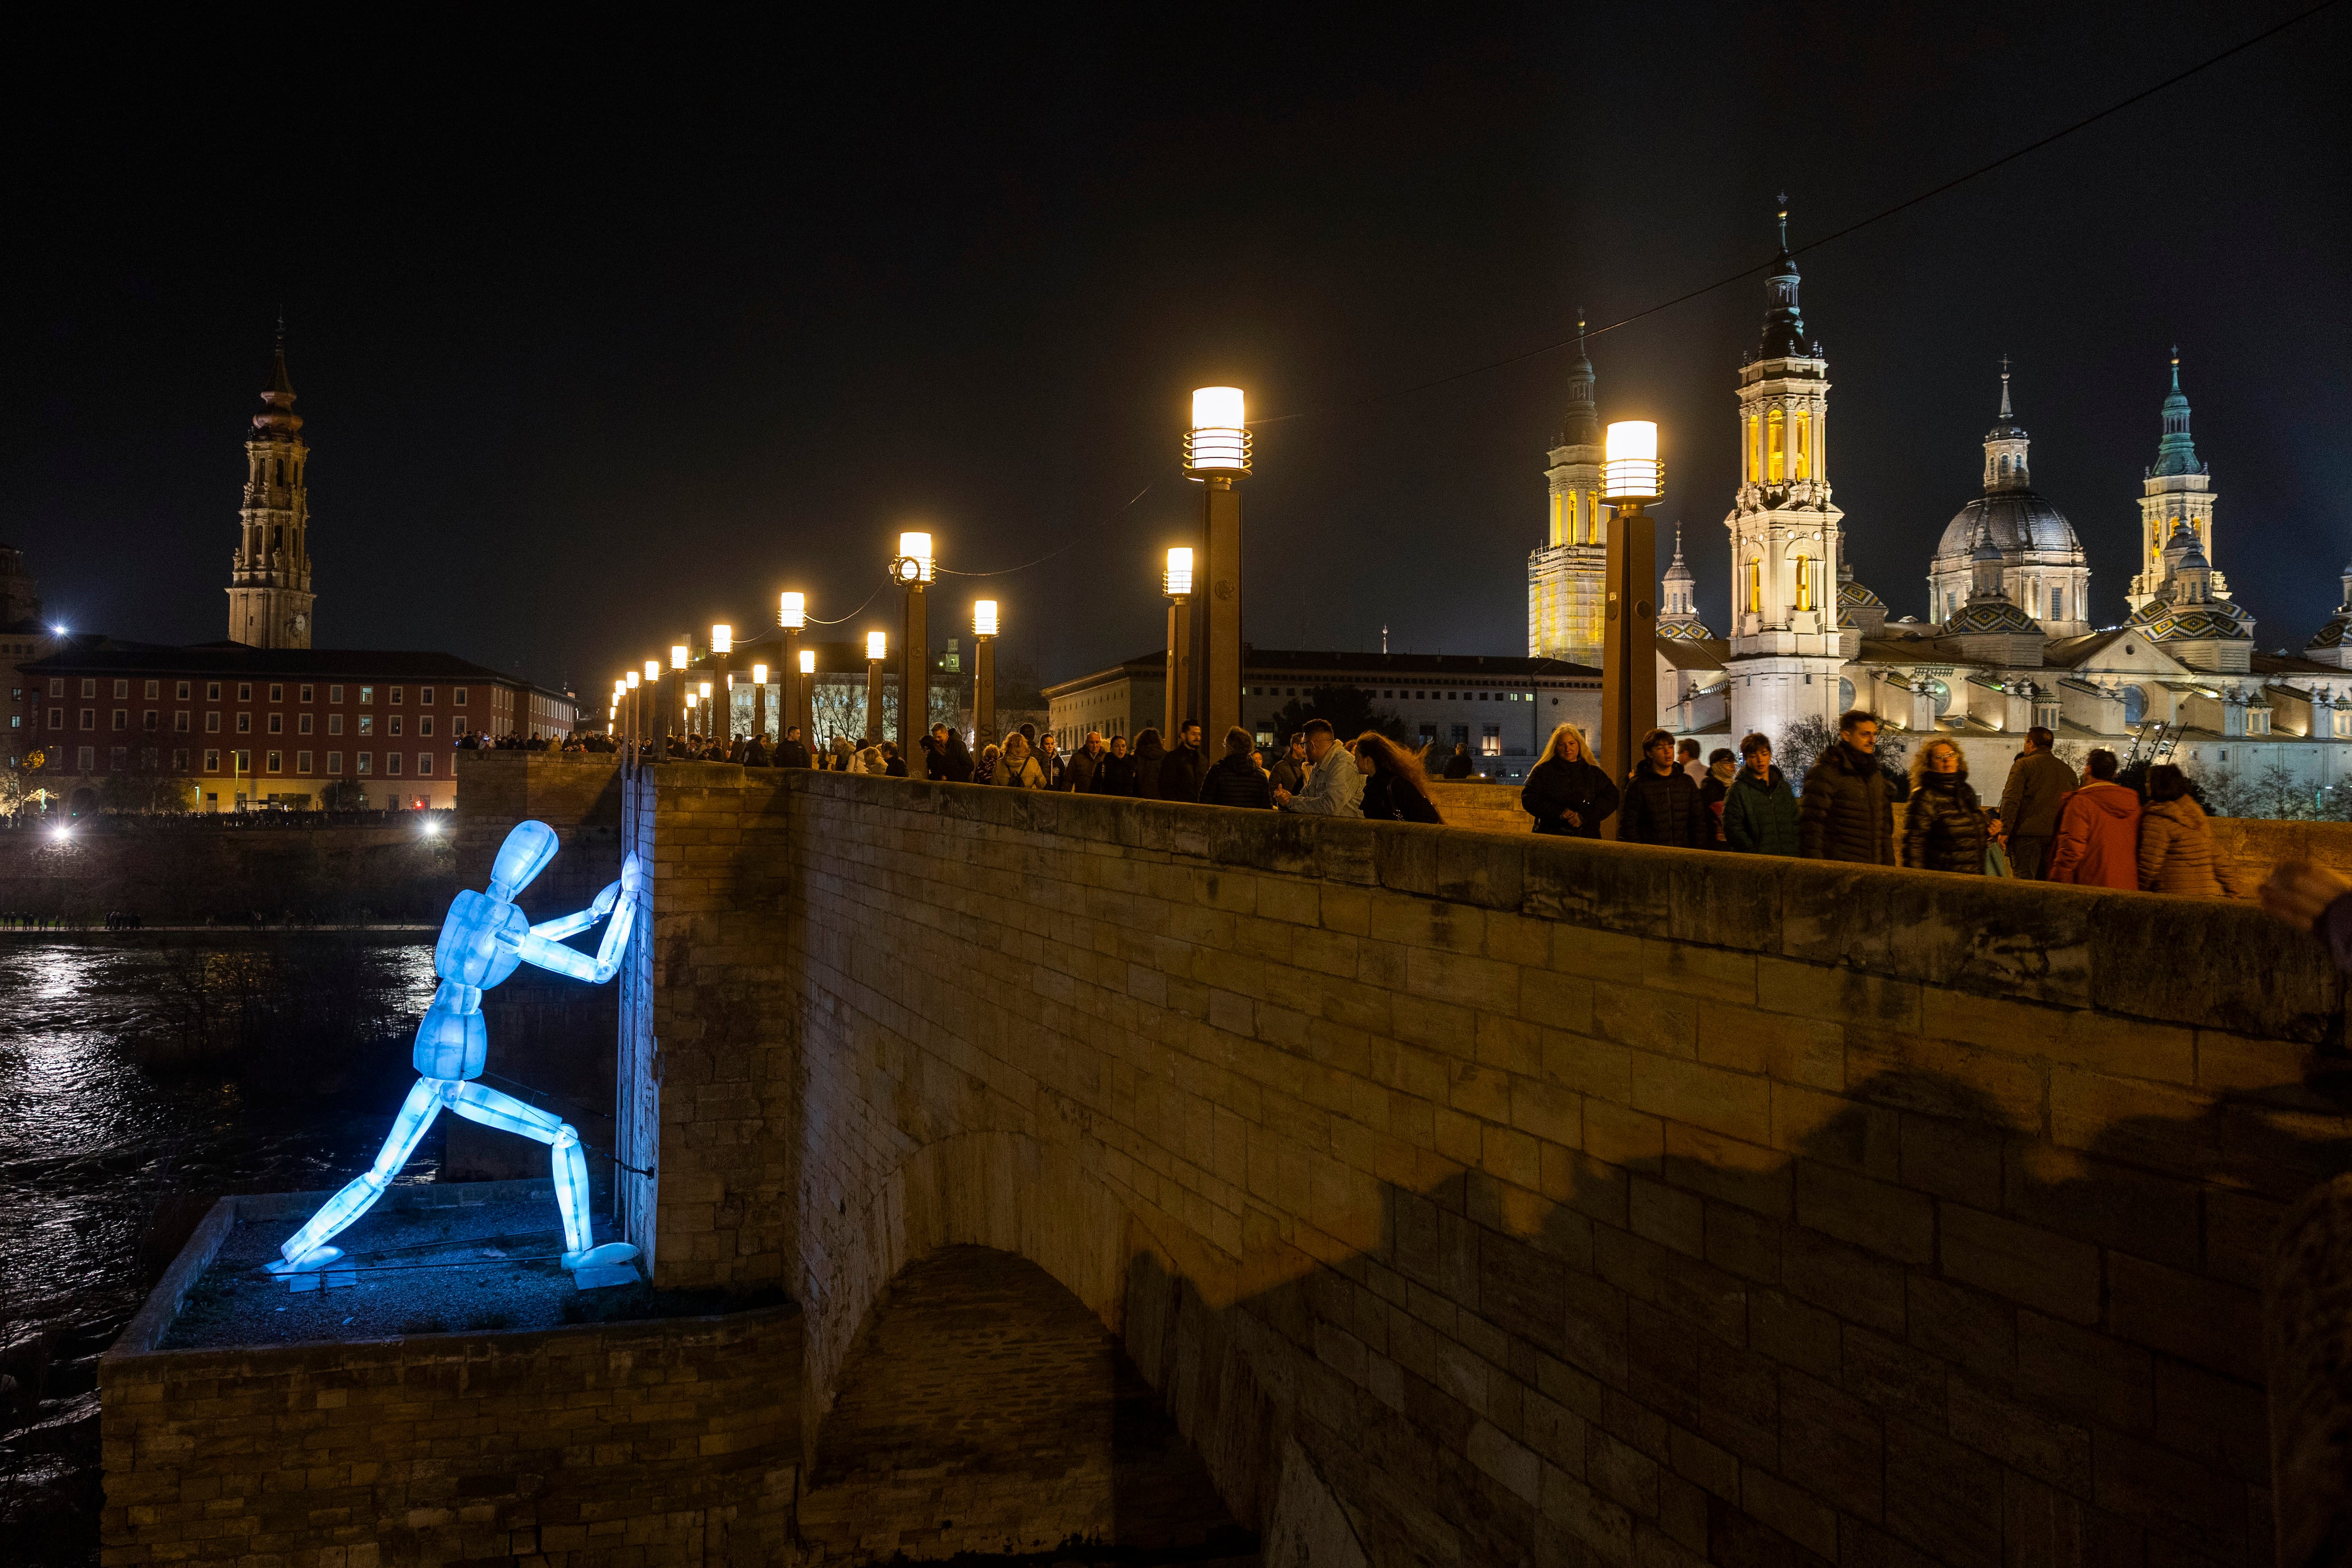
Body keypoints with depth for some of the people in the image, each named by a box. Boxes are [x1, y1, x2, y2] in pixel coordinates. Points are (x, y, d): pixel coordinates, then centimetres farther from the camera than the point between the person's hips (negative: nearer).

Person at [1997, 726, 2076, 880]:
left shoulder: (2023, 765, -2)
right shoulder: (2067, 770, 16)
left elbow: (2011, 800, -12)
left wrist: (2005, 831, -11)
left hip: (2027, 833, -6)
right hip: (2057, 836, 6)